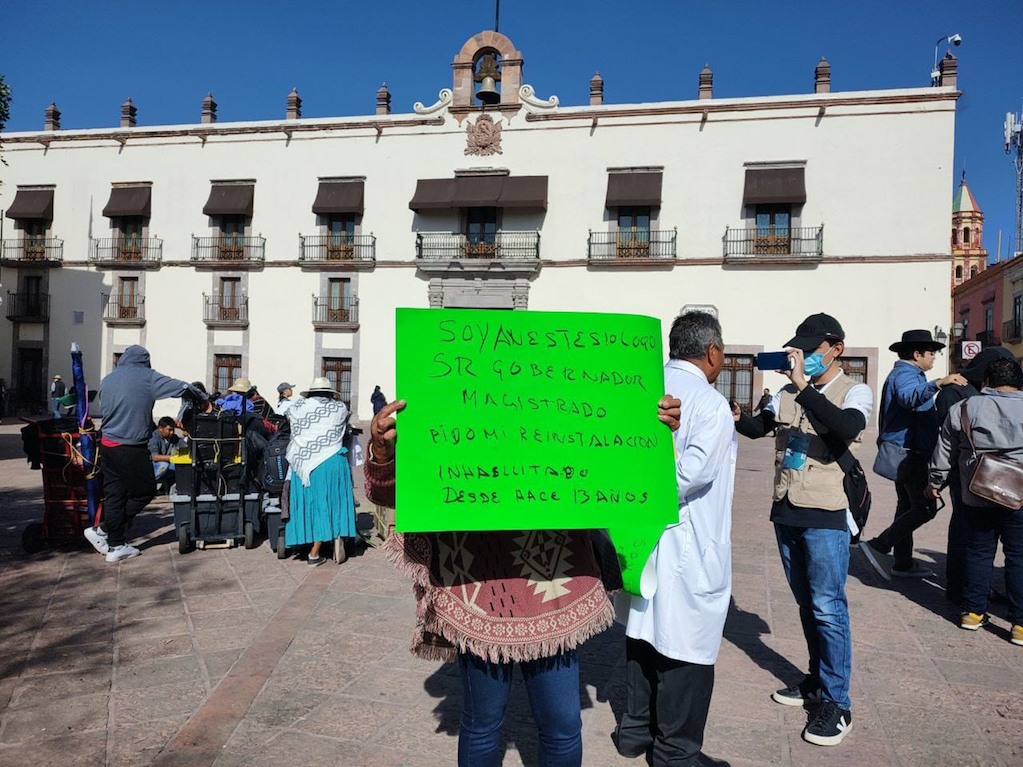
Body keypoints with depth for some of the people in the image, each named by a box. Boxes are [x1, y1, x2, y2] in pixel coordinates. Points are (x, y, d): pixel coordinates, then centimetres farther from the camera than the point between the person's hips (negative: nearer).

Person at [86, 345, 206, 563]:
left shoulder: (107, 380, 14)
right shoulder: (146, 377, -6)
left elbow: (106, 409, 19)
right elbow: (181, 388, -11)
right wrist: (202, 398, 6)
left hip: (107, 444, 7)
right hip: (132, 449, -7)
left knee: (114, 493, 12)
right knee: (145, 491, 7)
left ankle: (116, 545, 16)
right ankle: (102, 530, 9)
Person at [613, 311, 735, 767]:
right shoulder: (711, 404, -16)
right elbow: (691, 474, -24)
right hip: (689, 544, -7)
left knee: (644, 631, 19)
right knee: (687, 647, 6)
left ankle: (636, 730, 34)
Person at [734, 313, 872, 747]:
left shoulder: (855, 392, -7)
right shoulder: (788, 392, 9)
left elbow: (847, 428, -28)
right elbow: (758, 428, 6)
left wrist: (804, 385, -31)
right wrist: (737, 418, -16)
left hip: (826, 516, -6)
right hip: (787, 513, 6)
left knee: (827, 608, -3)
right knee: (806, 603, 17)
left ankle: (836, 703, 9)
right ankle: (818, 680, 32)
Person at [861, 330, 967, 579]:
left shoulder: (902, 374, 21)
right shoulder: (905, 374, -14)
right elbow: (908, 397, -38)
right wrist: (938, 384, -52)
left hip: (902, 453, 11)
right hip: (911, 453, -11)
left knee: (907, 506, 14)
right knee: (925, 508, -8)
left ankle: (903, 563, 19)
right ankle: (878, 546, -10)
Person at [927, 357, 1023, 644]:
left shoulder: (964, 409, 0)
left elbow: (945, 452, 6)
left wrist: (935, 482, 17)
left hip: (976, 495, 1)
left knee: (978, 552, 13)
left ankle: (973, 612, 19)